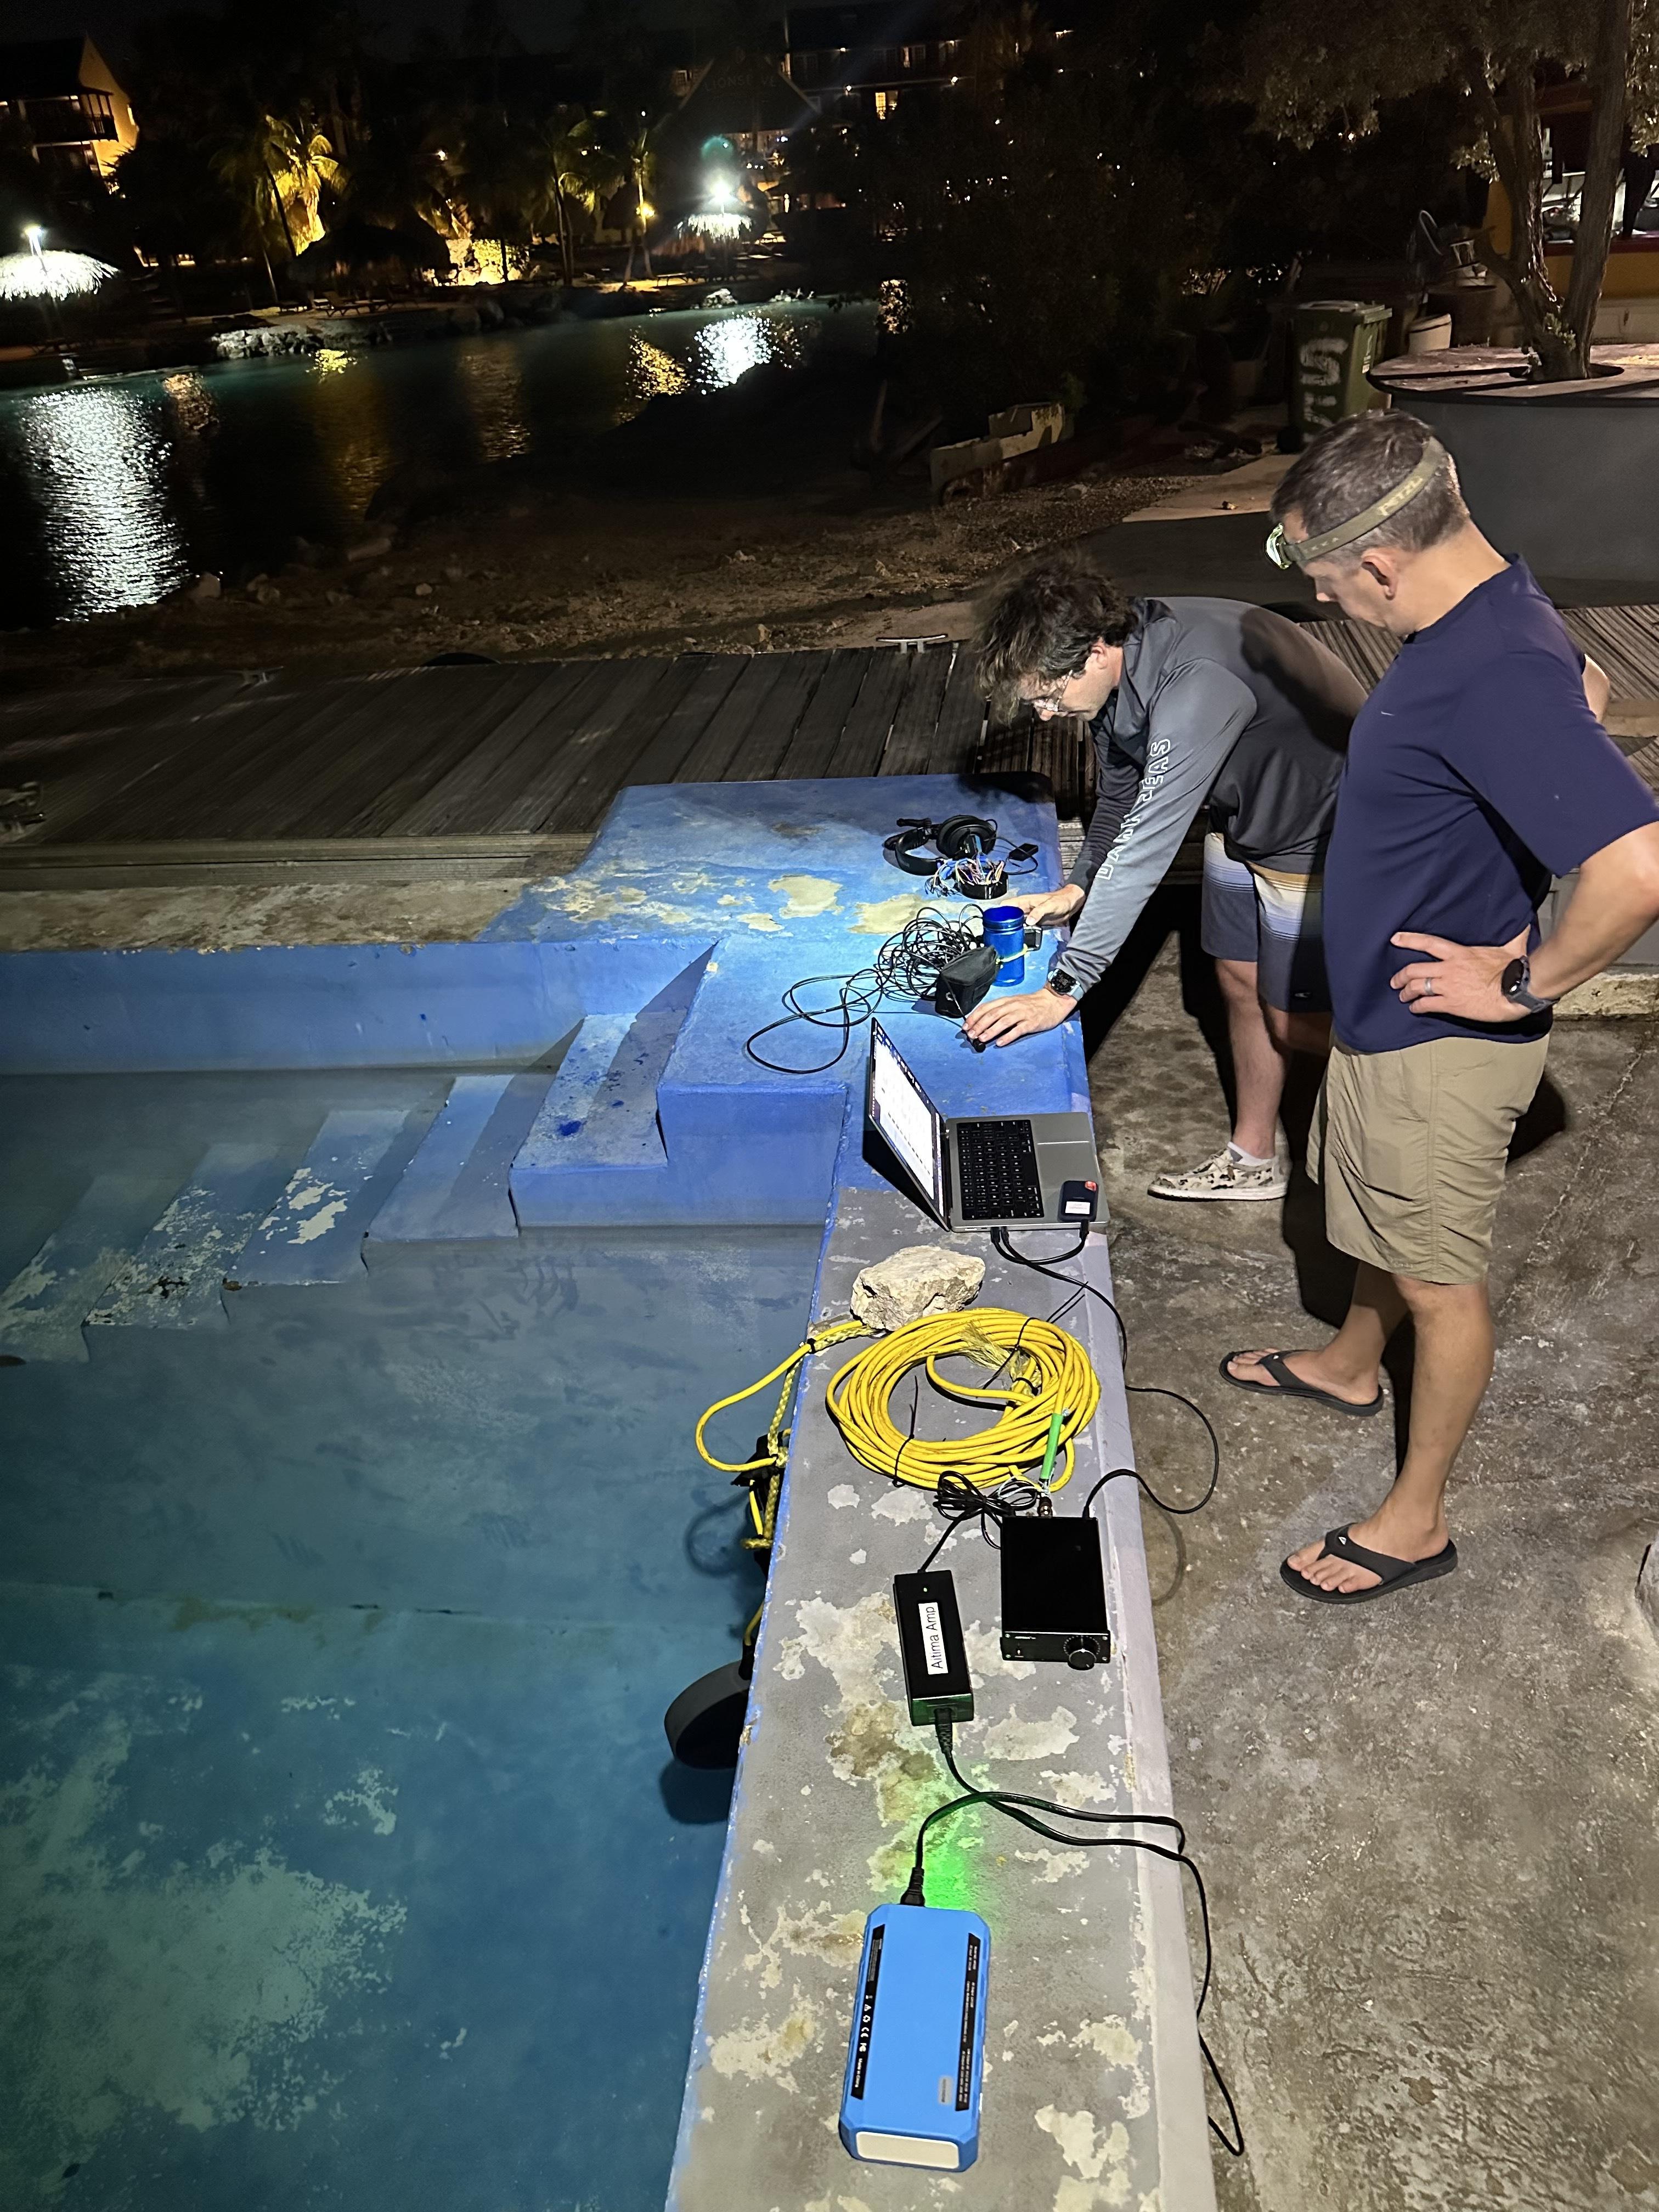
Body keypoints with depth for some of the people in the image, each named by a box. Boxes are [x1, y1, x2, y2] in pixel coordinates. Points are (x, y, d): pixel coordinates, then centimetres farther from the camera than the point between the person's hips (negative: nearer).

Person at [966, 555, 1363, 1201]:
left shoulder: (1195, 685, -38)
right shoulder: (1116, 664, -9)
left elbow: (1146, 845, -40)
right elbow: (1119, 795, 9)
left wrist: (1064, 989, -38)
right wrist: (1078, 887, -1)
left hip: (1315, 835, -9)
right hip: (1241, 819, 9)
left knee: (1295, 1023, 0)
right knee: (1239, 980, 16)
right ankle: (1253, 1159, 32)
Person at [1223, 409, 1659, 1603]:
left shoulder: (1496, 679, -32)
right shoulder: (1486, 607, -1)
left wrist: (1526, 985, -25)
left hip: (1442, 1045, -9)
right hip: (1386, 1012, 9)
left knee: (1440, 1277, 8)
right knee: (1382, 1222, 29)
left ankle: (1417, 1519, 28)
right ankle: (1351, 1365, 55)